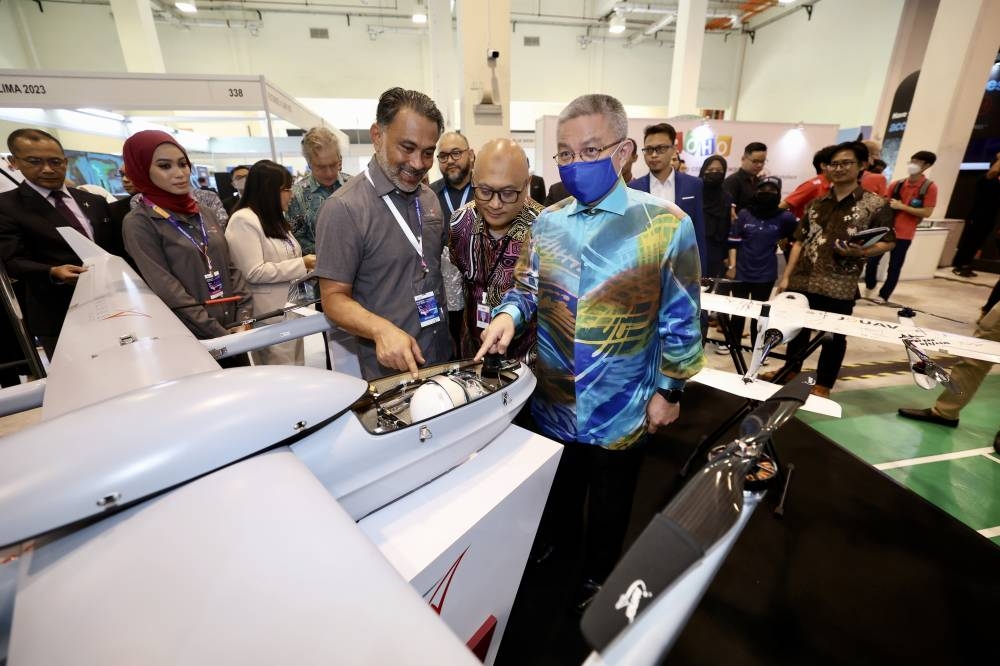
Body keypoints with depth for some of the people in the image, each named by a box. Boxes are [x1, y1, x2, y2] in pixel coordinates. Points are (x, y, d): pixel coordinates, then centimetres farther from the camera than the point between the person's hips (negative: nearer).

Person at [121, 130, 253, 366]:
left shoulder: (206, 214, 11)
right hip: (192, 340, -5)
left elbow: (231, 268, 8)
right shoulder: (138, 223, -6)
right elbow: (168, 293, -13)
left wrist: (244, 319, -4)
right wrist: (219, 334, -16)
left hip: (234, 332, 5)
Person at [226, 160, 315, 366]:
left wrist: (307, 264, 9)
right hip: (269, 316, -9)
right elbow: (254, 273, -20)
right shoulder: (243, 221, -12)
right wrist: (302, 264, -17)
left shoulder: (274, 219, 16)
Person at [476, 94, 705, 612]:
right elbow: (527, 289, 4)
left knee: (608, 508, 22)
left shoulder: (665, 224, -13)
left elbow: (680, 319, -8)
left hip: (621, 408, -3)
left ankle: (596, 581, 52)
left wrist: (669, 390, -6)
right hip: (553, 401, 4)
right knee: (555, 498, 27)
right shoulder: (547, 223, -2)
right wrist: (509, 314, -18)